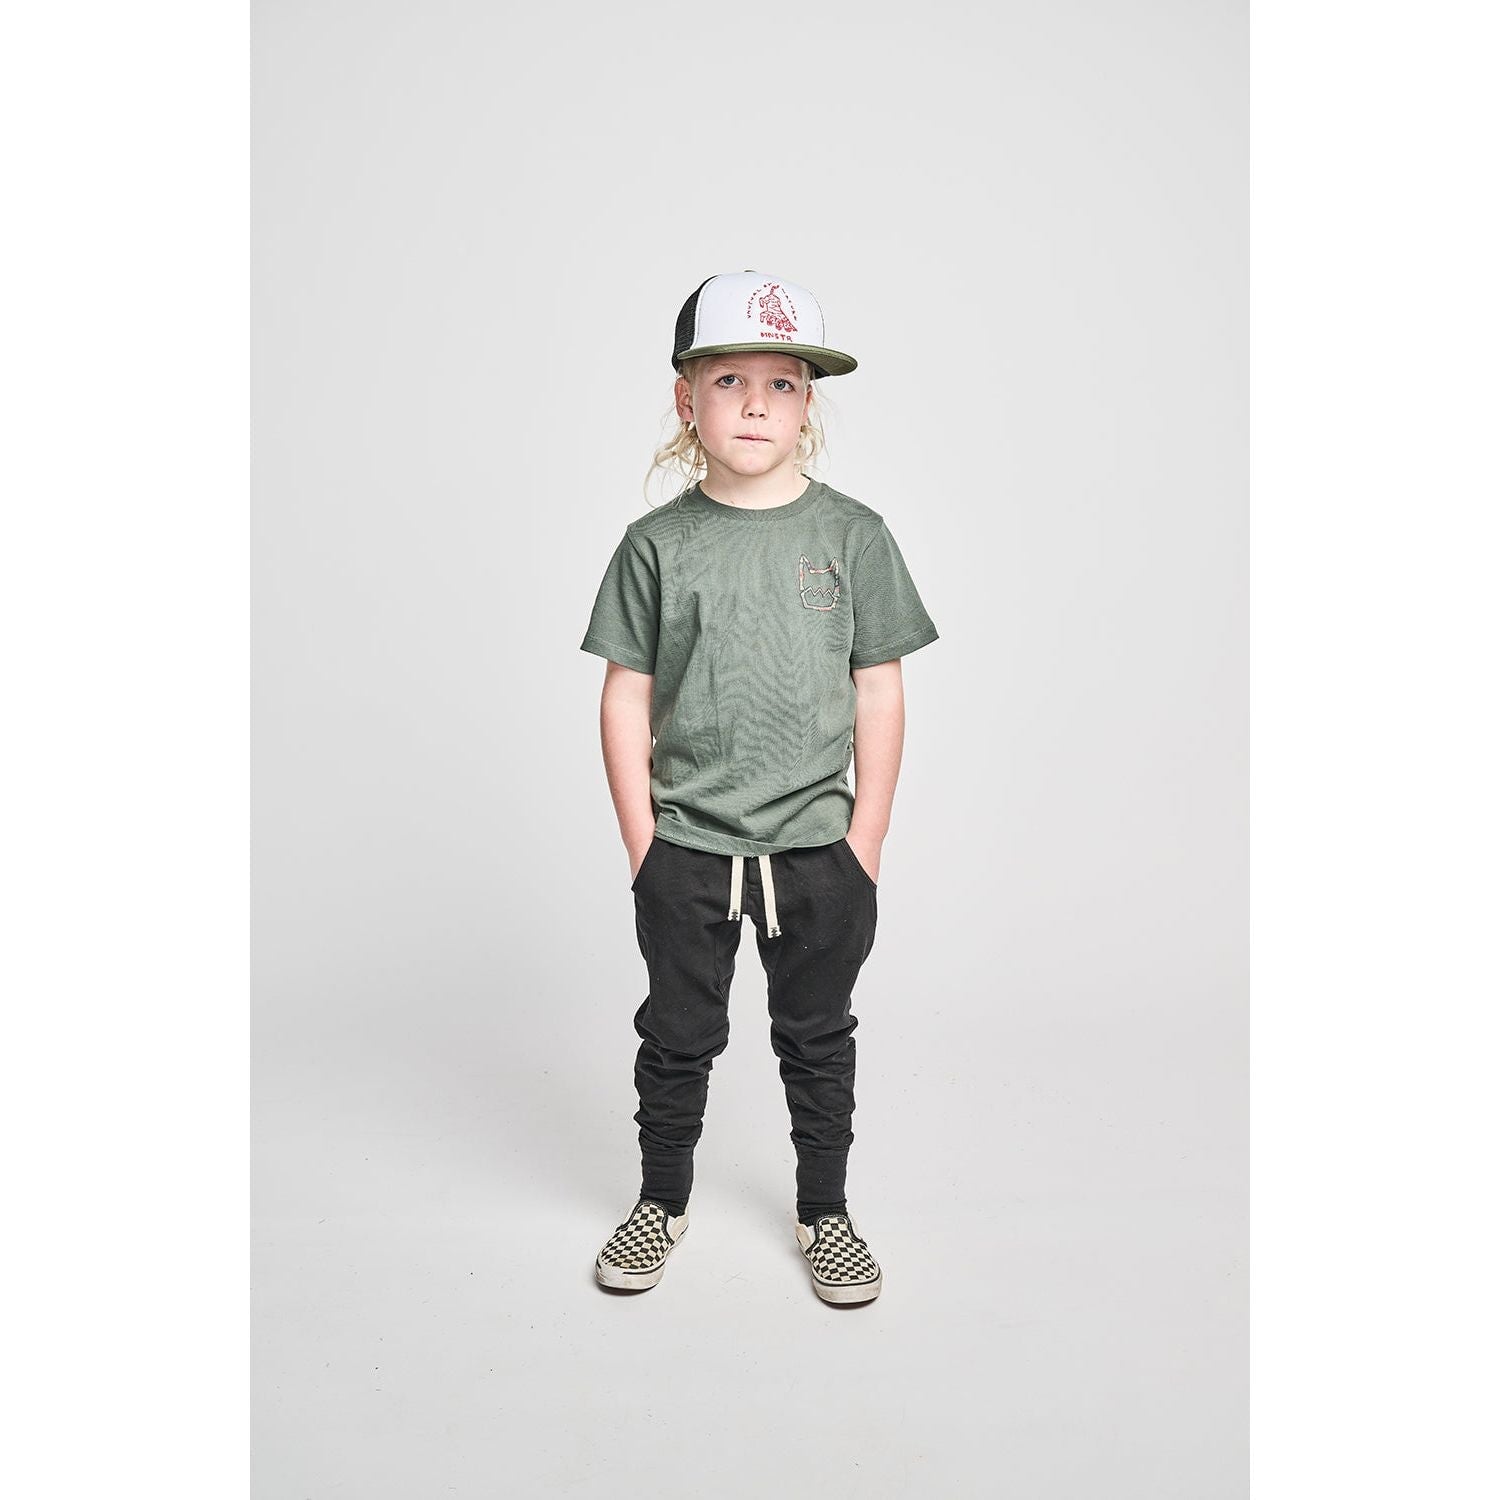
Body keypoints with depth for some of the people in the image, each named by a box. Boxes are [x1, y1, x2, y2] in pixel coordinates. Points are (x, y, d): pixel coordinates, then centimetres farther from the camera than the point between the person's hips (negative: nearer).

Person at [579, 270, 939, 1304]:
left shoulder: (852, 534, -2)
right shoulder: (657, 544, -2)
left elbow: (880, 694, -1)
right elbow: (626, 701, 0)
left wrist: (867, 840, -3)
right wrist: (643, 843, -3)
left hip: (819, 847, 0)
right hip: (685, 850, 0)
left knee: (818, 1037, 14)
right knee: (679, 1034, 15)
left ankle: (825, 1212, 34)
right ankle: (663, 1200, 36)